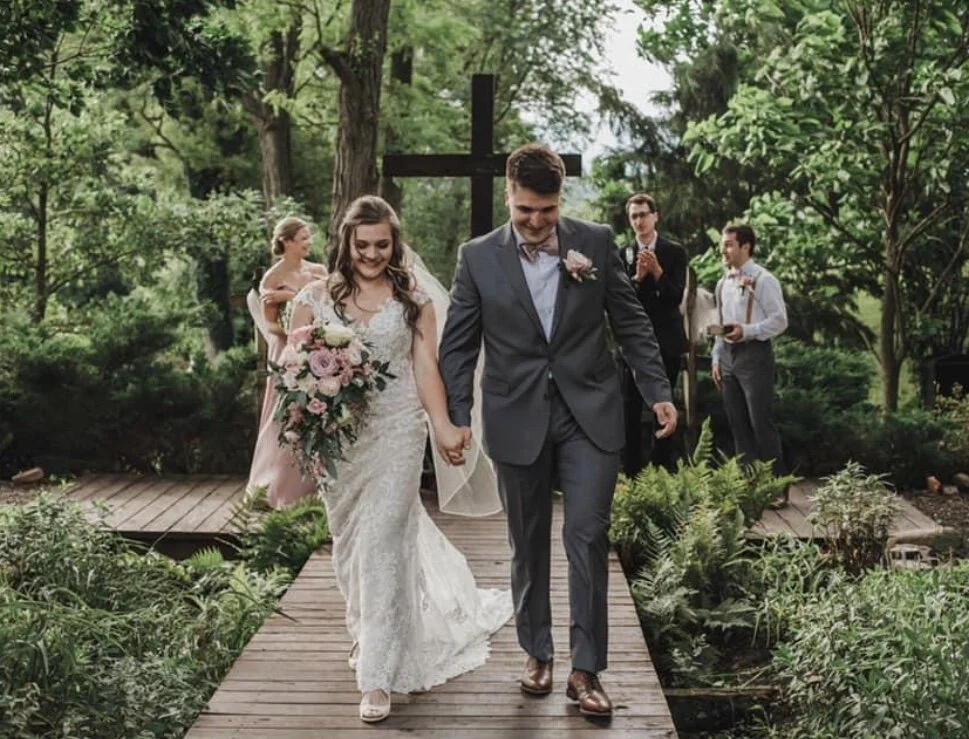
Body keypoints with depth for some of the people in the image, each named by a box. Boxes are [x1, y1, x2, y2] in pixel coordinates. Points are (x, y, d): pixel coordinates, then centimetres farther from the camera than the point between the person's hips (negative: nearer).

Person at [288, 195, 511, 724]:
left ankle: (378, 676, -3)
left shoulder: (413, 299, 3)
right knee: (350, 541, 13)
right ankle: (365, 630, 41)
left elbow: (426, 368, -2)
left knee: (384, 541, -7)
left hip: (397, 434, -2)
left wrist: (443, 428, -14)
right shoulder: (316, 297, 4)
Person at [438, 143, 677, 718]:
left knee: (588, 538, -3)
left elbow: (631, 323, 5)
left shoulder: (597, 243, 0)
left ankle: (586, 669, 6)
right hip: (518, 419, 1)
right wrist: (456, 419, -5)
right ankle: (537, 653, 28)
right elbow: (458, 346, 2)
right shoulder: (479, 257, 0)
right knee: (529, 544, 12)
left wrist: (659, 392, 0)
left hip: (590, 414, 0)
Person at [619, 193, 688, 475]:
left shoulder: (675, 252, 1)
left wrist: (657, 271, -22)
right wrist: (637, 277, -20)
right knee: (631, 409, 0)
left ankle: (664, 470, 11)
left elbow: (677, 297, -7)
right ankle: (631, 472, 5)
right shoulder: (623, 254, 4)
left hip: (666, 342, -1)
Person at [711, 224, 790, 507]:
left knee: (760, 423, -8)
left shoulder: (763, 280, -9)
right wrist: (716, 358, 13)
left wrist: (747, 331, -22)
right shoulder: (723, 283, 14)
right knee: (738, 424, 9)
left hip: (754, 354, -7)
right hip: (728, 356, 7)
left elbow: (779, 321, -11)